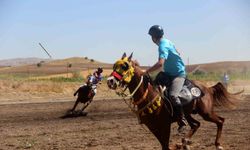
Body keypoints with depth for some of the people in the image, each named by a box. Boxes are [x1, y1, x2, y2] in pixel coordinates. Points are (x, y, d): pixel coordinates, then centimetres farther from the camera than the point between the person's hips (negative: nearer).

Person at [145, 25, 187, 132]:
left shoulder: (163, 46, -23)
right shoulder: (166, 42, 6)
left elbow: (160, 63, -38)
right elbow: (177, 54, 23)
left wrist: (147, 72, -33)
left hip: (178, 74, -10)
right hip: (169, 73, 10)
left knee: (173, 96, -28)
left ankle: (182, 121, -19)